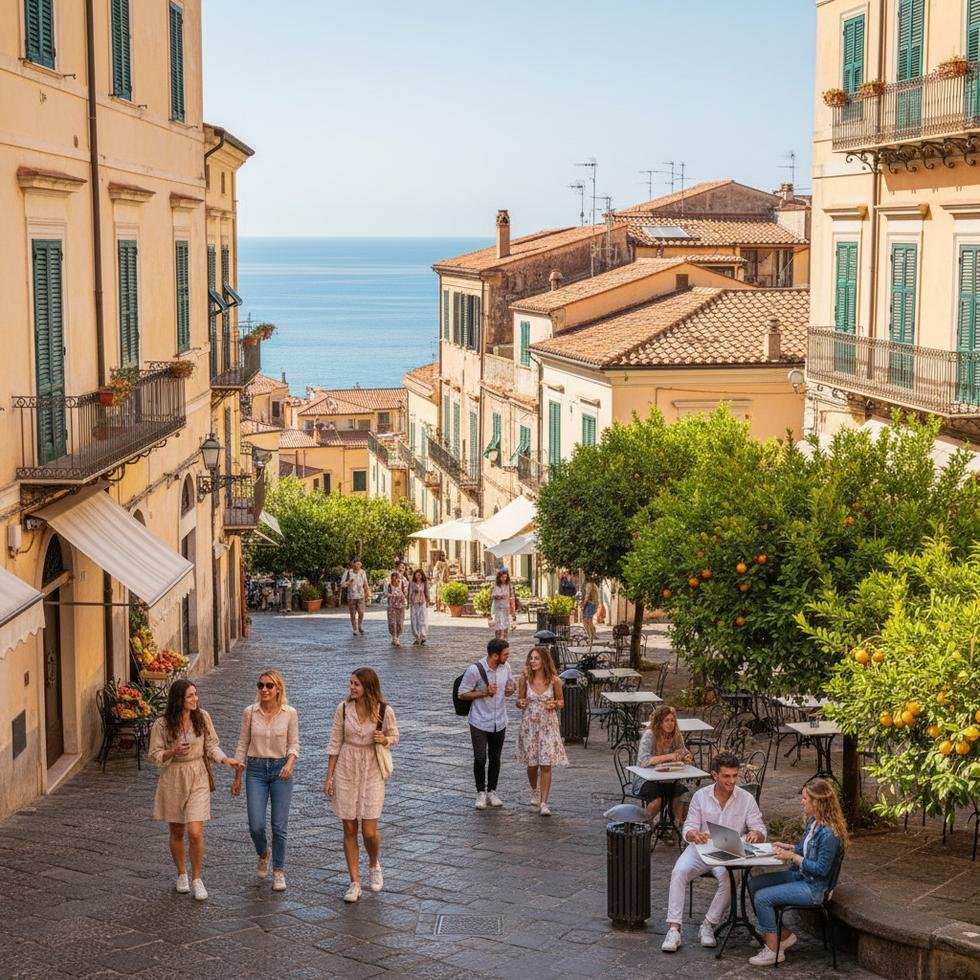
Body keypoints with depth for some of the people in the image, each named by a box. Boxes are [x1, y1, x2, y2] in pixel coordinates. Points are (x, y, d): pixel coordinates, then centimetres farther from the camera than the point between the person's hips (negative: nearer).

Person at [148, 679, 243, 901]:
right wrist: (173, 752, -25)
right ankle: (182, 874, 33)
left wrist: (227, 760, -11)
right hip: (173, 778, 0)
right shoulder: (162, 724, -12)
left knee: (195, 832, -10)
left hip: (198, 778, 0)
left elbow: (211, 746, 4)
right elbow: (154, 755, -6)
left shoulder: (202, 717, -5)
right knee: (177, 832, 12)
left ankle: (196, 879, 7)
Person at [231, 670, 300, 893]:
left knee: (279, 826, 0)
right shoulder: (249, 712, -1)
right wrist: (237, 776, 6)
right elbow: (242, 745, 5)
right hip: (256, 770, 1)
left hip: (281, 770, -1)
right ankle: (263, 854, 29)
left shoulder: (290, 713, -4)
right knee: (256, 825, -4)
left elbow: (294, 744, 1)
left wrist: (290, 762, -19)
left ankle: (279, 871, 17)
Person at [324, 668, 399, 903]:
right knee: (349, 829, 4)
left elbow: (394, 736, 8)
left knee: (369, 831, -5)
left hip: (371, 772, -2)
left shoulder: (384, 711, -10)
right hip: (345, 771, 2)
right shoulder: (343, 708, -5)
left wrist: (384, 740, -16)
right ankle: (354, 883, 14)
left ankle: (375, 865, 28)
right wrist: (329, 776, 1)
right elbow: (335, 743, 2)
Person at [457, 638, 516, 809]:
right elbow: (463, 694, -11)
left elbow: (511, 683, 18)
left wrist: (511, 689, -6)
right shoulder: (474, 670, -18)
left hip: (499, 722, 5)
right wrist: (484, 693, -22)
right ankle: (481, 793, 10)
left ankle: (492, 792, 25)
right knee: (480, 759, -6)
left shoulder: (506, 667, -1)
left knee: (495, 759, 12)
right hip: (480, 723, -5)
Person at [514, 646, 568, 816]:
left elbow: (561, 701, 6)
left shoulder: (554, 680, -7)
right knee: (532, 764, 9)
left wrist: (554, 704, -16)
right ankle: (535, 792, 38)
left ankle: (544, 803, -3)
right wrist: (521, 703, -19)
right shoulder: (525, 679, -5)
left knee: (546, 764, -8)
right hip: (529, 724, 1)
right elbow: (519, 701, 5)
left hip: (548, 725, -1)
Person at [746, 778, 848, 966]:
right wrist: (787, 847, 4)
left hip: (813, 888, -10)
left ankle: (773, 950, -4)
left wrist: (793, 857, -20)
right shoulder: (812, 822, 5)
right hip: (800, 876, 10)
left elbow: (821, 869, -24)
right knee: (754, 884, 5)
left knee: (762, 897, -18)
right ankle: (783, 935, 12)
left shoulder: (828, 833, -25)